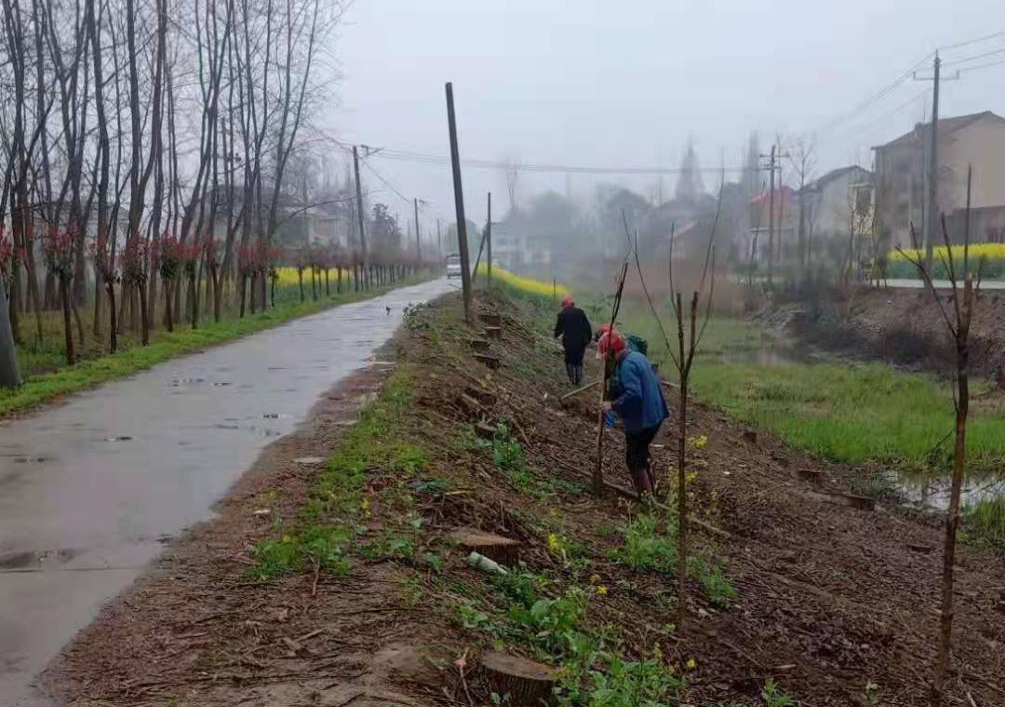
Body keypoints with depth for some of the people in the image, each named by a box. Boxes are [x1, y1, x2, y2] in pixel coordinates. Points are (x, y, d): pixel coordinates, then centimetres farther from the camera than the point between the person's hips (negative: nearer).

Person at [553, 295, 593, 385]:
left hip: (569, 342, -2)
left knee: (569, 361, 16)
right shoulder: (580, 312, -1)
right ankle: (579, 380, 17)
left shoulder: (562, 314, -6)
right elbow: (587, 326, -1)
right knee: (579, 361, 16)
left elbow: (559, 328, -2)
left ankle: (572, 380, 17)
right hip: (581, 341, 2)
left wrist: (555, 335, 20)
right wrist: (588, 339, 9)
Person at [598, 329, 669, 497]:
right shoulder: (638, 356, 8)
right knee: (642, 454, 25)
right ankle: (650, 491, 36)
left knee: (635, 459, 5)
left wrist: (613, 405, -19)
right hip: (655, 415, 10)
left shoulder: (627, 365, -22)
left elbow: (633, 394, -32)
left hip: (641, 420, -10)